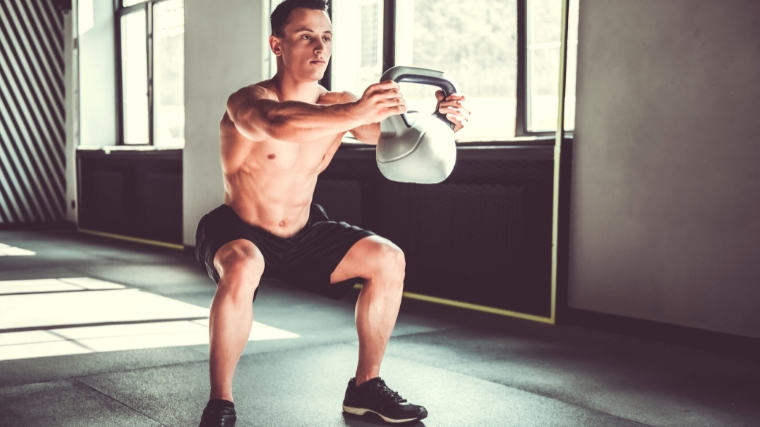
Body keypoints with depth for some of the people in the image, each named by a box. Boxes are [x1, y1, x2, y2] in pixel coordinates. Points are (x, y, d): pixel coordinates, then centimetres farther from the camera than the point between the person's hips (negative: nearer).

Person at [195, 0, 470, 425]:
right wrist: (354, 113, -62)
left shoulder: (339, 106, -7)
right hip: (238, 231, -5)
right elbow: (278, 124, -48)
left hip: (302, 234, 6)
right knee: (242, 270, -38)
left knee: (388, 259, -8)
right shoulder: (247, 102, -24)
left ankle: (366, 386, 7)